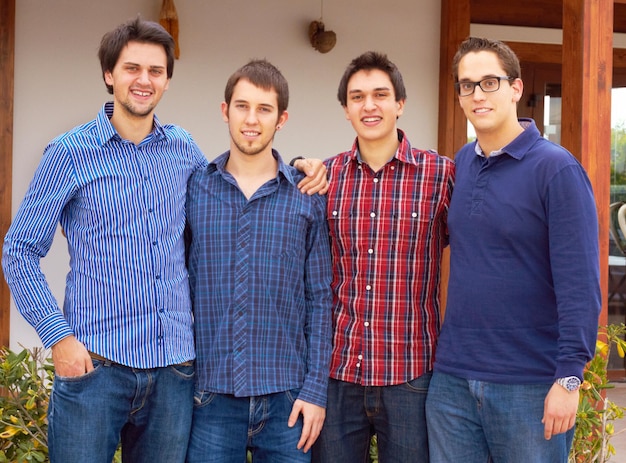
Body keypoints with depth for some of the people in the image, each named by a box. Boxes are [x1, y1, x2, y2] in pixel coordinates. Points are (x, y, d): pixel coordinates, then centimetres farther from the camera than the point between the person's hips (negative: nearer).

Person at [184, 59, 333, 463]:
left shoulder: (307, 197, 2)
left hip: (286, 398, 0)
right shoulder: (193, 189, 3)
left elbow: (320, 299, 3)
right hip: (211, 396, 0)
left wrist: (315, 389, -3)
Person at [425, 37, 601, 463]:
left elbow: (579, 282, -14)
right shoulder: (461, 163, 8)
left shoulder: (556, 168, -10)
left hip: (530, 387, -5)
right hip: (452, 379, 6)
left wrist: (569, 376, -18)